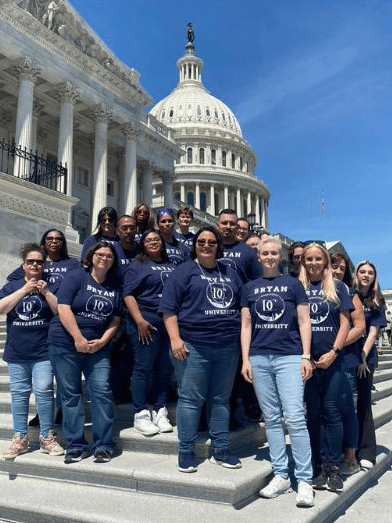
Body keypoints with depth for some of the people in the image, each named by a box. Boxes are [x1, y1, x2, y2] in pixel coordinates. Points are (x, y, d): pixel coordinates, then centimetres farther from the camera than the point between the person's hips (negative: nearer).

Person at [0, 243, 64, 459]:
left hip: (43, 351, -2)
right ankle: (20, 439, 17)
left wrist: (45, 292, -14)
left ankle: (47, 437, 6)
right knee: (18, 393, 7)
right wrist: (25, 290, -12)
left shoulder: (50, 286, 6)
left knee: (44, 391, -6)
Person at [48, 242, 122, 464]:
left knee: (102, 391, -6)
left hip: (98, 347, 3)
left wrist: (102, 341, -8)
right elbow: (63, 308, -12)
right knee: (71, 394, 3)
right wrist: (79, 339, -16)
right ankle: (76, 446, 15)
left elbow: (115, 319, 7)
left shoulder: (115, 287, 8)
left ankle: (104, 446, 6)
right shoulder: (76, 277, -4)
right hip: (66, 344, -2)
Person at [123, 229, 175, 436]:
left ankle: (160, 412, 19)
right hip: (146, 323, -5)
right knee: (143, 368, -3)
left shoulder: (171, 266, 18)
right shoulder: (137, 265, 3)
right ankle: (140, 415, 7)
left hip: (171, 324, 5)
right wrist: (140, 321, -16)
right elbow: (128, 295, -6)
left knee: (165, 369, 8)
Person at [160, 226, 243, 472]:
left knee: (221, 399, 11)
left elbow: (242, 305, 22)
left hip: (228, 346, 5)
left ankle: (220, 450, 22)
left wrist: (243, 339, 15)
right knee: (191, 398, 1)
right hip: (193, 345, -4)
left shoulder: (230, 273, 17)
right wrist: (175, 338, -14)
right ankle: (186, 452, 14)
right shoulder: (185, 271, 2)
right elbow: (169, 308, -4)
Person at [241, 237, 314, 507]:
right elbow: (246, 325, 11)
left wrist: (306, 356, -4)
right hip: (259, 358, 3)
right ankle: (281, 476, 18)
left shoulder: (293, 284, 5)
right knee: (272, 419, 8)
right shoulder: (250, 287, 11)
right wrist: (245, 360, 4)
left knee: (295, 418, -7)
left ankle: (304, 480, 3)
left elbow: (304, 322, 4)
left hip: (289, 356, -3)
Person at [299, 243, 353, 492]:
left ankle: (334, 467, 11)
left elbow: (345, 322, 2)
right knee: (314, 412, 7)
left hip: (332, 358, -1)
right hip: (307, 359, 1)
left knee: (332, 411, 1)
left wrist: (333, 352, -9)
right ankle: (319, 466, 17)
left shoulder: (338, 287, 6)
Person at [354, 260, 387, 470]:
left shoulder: (376, 303, 6)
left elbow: (373, 332, 1)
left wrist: (363, 358, -9)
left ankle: (366, 452, 10)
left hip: (365, 356, 1)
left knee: (364, 401, 4)